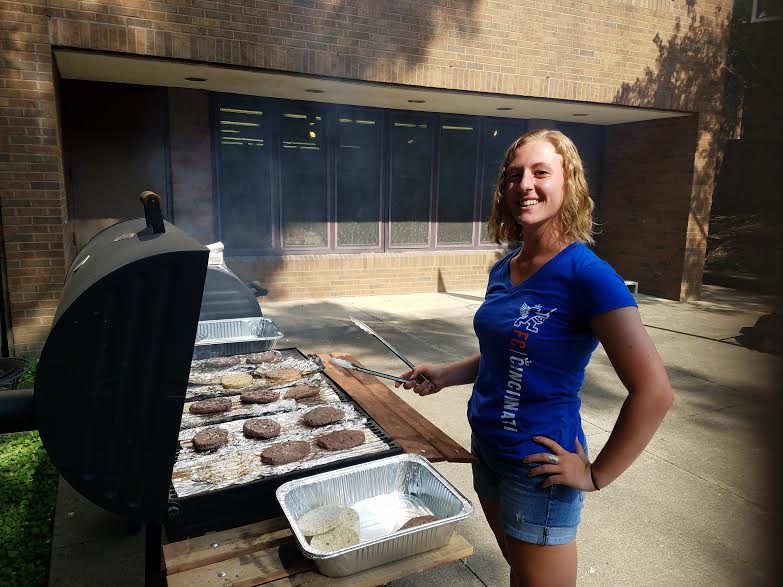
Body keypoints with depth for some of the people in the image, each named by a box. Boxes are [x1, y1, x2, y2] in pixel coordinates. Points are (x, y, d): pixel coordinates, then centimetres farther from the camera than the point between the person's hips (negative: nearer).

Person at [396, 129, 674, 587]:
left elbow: (654, 392, -23)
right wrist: (445, 374, 4)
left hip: (538, 468, -7)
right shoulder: (503, 270, 2)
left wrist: (596, 475, -16)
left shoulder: (586, 274, -22)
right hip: (487, 448, 7)